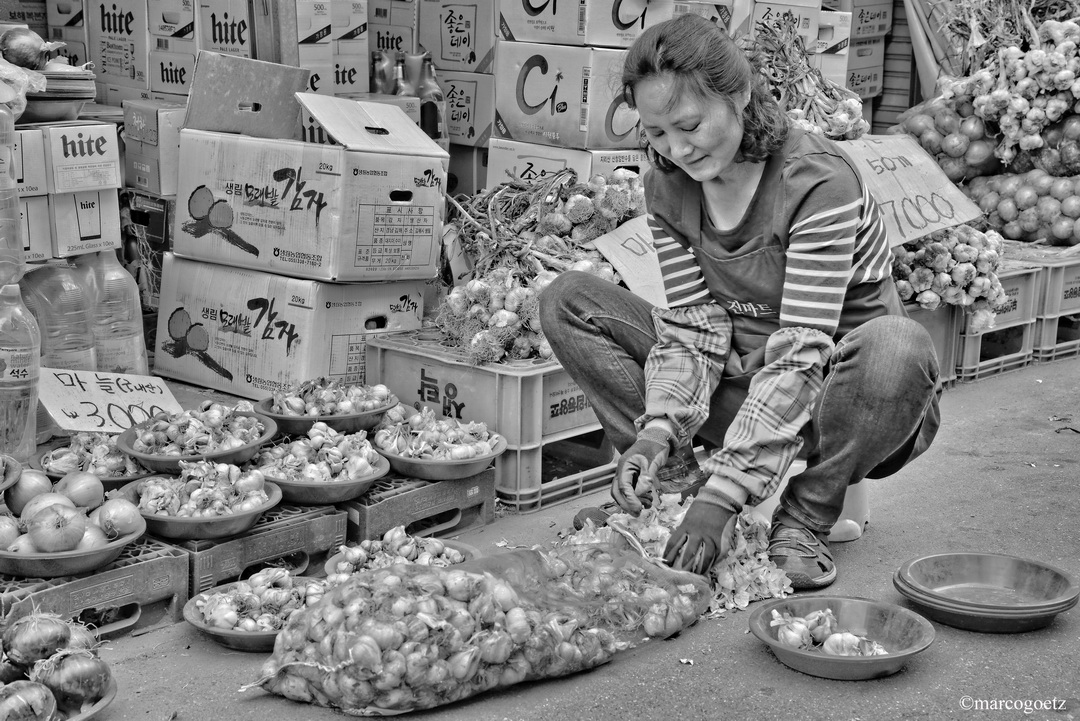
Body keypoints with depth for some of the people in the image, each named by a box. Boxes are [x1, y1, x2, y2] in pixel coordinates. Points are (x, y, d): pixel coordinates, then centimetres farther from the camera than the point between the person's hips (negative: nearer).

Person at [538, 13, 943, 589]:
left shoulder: (818, 179, -25)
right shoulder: (666, 185, -6)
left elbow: (799, 352, -30)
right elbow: (693, 327, -7)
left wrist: (723, 494, -36)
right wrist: (657, 431, -26)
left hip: (839, 400, -4)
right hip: (742, 386, 5)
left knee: (898, 346, -41)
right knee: (569, 301, -8)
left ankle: (806, 519, -15)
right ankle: (675, 482, -10)